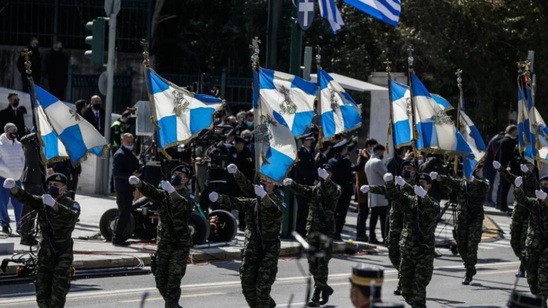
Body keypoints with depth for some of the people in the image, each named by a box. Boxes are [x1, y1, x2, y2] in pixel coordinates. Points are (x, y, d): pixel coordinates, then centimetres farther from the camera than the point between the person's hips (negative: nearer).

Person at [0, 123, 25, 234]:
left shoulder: (18, 145, 11)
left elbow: (22, 158, 20)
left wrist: (20, 169, 5)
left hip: (17, 178, 6)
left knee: (18, 202, 7)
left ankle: (20, 225, 15)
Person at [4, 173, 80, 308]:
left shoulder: (72, 205, -12)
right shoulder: (42, 202, 1)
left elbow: (71, 216, -36)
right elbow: (25, 197, -17)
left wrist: (54, 204, -56)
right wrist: (13, 187, -40)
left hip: (63, 255, -4)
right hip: (45, 254, 4)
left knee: (57, 296, -8)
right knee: (42, 296, 6)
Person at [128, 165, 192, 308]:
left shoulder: (186, 197, -6)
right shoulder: (163, 195, 7)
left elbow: (183, 205, -30)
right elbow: (151, 191, -13)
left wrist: (172, 191, -48)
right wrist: (138, 183, -35)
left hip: (180, 245, -5)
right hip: (163, 244, 5)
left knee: (173, 283, -8)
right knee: (160, 280, 9)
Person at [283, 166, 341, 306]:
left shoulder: (334, 189, 2)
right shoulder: (313, 189, 12)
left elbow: (335, 192, -23)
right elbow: (301, 189, -8)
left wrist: (326, 178, -41)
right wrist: (291, 183, -30)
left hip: (326, 231, -4)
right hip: (312, 230, 4)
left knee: (322, 262, -10)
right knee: (312, 263, 7)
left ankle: (316, 295, -9)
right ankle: (325, 288, 25)